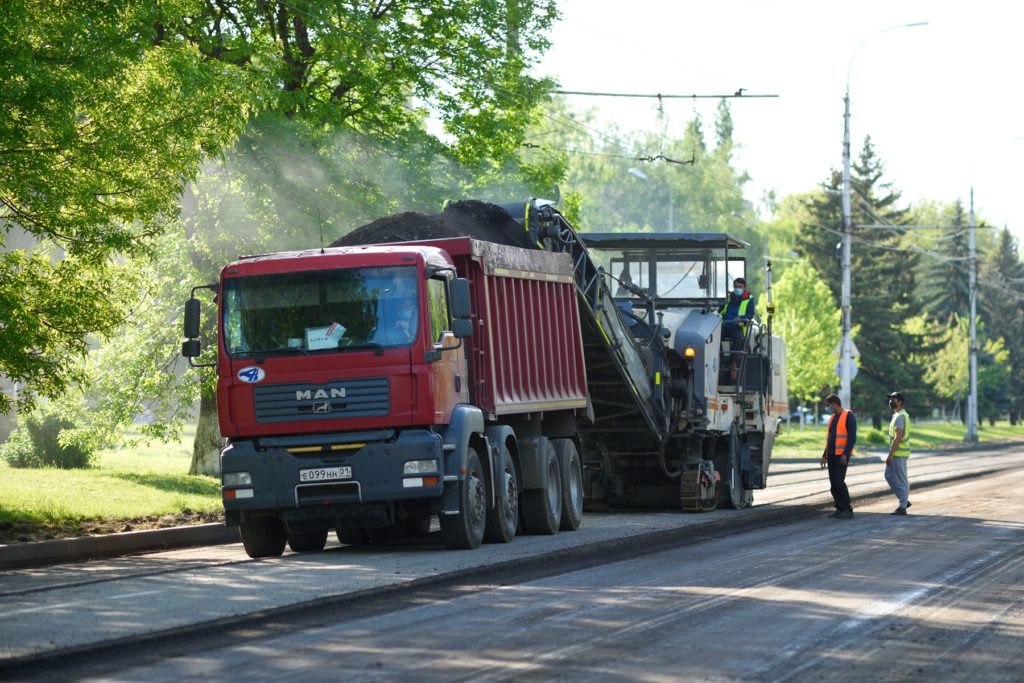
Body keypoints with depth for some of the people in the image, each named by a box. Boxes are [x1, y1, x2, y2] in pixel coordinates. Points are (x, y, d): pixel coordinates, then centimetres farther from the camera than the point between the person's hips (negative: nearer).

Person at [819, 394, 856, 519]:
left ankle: (848, 510, -10)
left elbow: (852, 437, -15)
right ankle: (840, 509, 10)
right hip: (832, 455, 8)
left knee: (839, 481, -14)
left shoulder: (849, 416, -8)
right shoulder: (833, 418, 17)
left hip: (842, 455, -8)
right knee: (833, 482, 5)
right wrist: (825, 455, 20)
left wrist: (845, 454, -23)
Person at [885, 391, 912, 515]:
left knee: (901, 480, -4)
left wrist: (890, 455, -23)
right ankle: (904, 500, 19)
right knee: (889, 476, 15)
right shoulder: (898, 415, 15)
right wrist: (891, 454, 23)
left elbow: (898, 437, -23)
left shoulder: (900, 417, -18)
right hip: (896, 453, 10)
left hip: (899, 454, -10)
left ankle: (902, 507, 1)